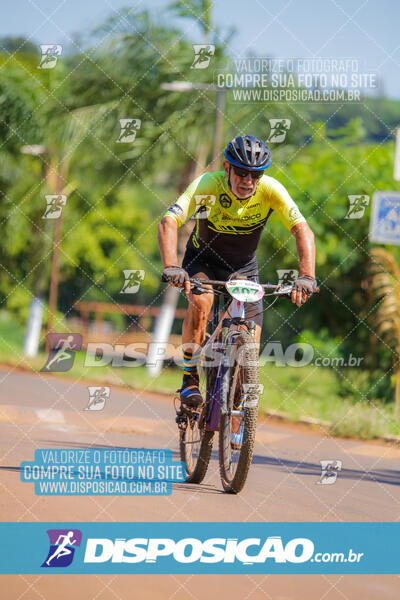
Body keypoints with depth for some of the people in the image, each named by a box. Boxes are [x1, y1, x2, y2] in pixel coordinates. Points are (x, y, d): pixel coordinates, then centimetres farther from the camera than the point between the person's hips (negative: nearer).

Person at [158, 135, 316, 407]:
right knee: (201, 302, -34)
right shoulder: (207, 185, -30)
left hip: (243, 265, 2)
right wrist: (171, 267, -56)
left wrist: (307, 276, -49)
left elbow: (302, 230, -32)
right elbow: (169, 222, -40)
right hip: (203, 259, -2)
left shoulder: (271, 190, -25)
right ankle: (190, 379, -19)